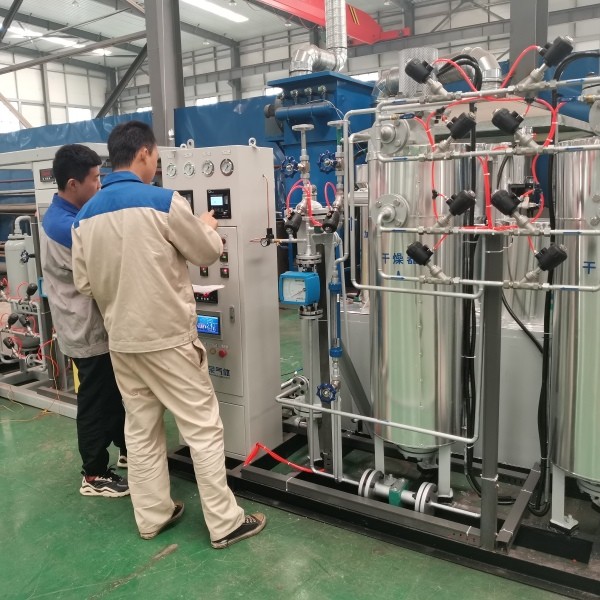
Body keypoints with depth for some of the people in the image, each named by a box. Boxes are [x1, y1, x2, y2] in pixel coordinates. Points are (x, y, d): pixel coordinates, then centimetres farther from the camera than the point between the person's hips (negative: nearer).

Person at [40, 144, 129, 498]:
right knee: (96, 401, 3)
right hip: (89, 328, -10)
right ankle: (95, 475, 18)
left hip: (90, 323, 10)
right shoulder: (65, 227, -25)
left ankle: (127, 450, 38)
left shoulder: (64, 216, 9)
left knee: (112, 393, 21)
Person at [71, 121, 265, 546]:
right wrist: (208, 227, 19)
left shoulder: (85, 216, 3)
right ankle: (225, 523, 14)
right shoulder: (164, 202, -14)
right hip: (169, 338, -6)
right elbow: (209, 253, -2)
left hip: (121, 341, 6)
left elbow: (85, 284, 8)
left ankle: (152, 516, 29)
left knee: (141, 431, 16)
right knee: (203, 429, 4)